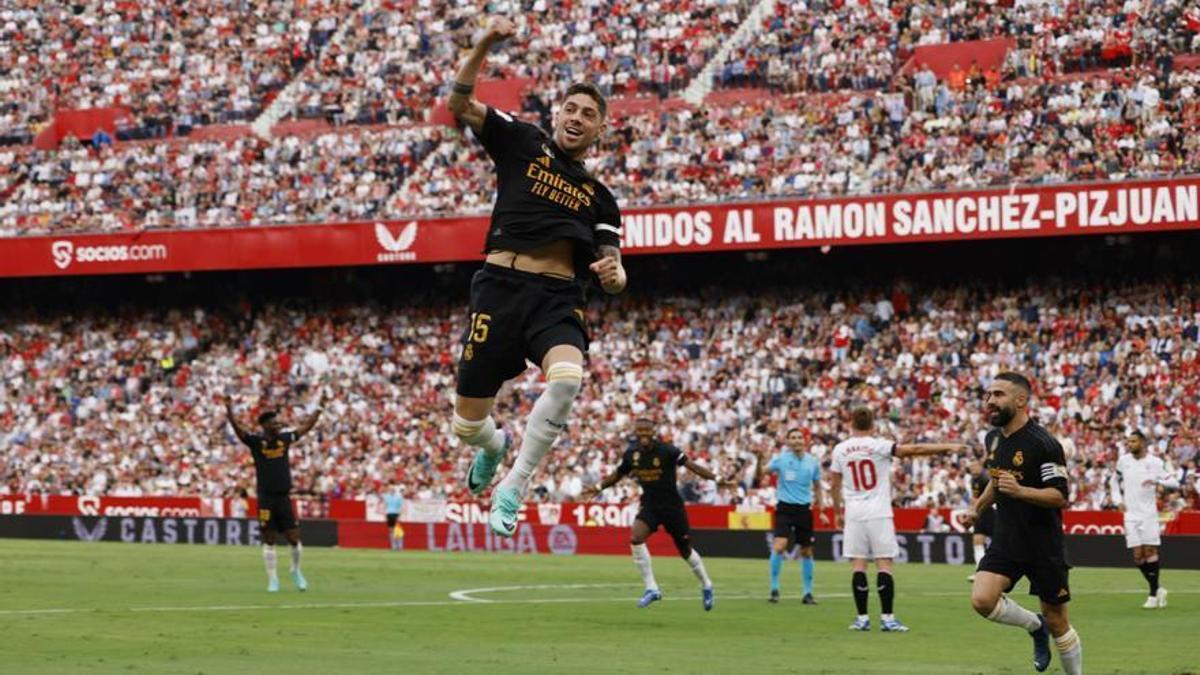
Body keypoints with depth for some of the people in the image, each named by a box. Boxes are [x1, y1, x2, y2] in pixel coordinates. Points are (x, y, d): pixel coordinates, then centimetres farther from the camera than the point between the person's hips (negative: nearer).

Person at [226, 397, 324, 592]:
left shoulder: (284, 438, 6)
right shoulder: (256, 441, -6)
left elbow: (305, 427, 17)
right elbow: (238, 429, -20)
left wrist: (319, 409, 19)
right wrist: (230, 412, -36)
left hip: (284, 497, 3)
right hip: (266, 498, -3)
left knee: (294, 538, 2)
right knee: (269, 541, 3)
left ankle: (296, 570, 27)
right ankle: (272, 579, 12)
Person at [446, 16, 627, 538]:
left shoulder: (599, 198, 20)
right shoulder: (523, 143, 14)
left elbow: (613, 274, 16)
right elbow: (460, 104, 3)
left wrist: (613, 274, -10)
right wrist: (485, 45, -10)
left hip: (558, 299, 1)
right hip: (500, 285, -1)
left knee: (568, 377, -34)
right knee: (468, 424, -1)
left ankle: (513, 486, -19)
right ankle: (494, 446, 41)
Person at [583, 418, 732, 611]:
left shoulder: (666, 450, -17)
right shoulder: (631, 454, -3)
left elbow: (690, 465, -19)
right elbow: (619, 473, 15)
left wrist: (717, 479, -27)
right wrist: (599, 487, 11)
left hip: (672, 505, -3)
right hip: (649, 504, 3)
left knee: (685, 549, 6)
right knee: (635, 539, -21)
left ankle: (706, 586, 31)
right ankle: (651, 589, -13)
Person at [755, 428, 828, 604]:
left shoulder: (813, 461, 4)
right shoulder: (780, 459, -3)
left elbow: (817, 487, 14)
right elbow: (761, 473, -13)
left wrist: (821, 510, 10)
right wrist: (760, 461, -32)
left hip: (804, 509, 3)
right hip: (785, 508, -3)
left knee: (806, 551, 6)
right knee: (779, 546, -18)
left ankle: (808, 593, 17)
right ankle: (774, 589, -7)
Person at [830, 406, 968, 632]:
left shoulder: (840, 450, 4)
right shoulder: (878, 446, -6)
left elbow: (834, 484, 10)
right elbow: (913, 450, -12)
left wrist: (837, 512, 22)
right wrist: (948, 447, -10)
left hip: (854, 513, 2)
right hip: (879, 512, -2)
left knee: (859, 564, 4)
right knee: (884, 564, -1)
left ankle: (862, 618, 2)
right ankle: (887, 617, -5)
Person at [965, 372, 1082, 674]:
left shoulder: (1043, 444, -16)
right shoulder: (993, 439, 7)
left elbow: (1060, 496, -19)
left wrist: (1020, 491, -33)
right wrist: (979, 507, 27)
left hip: (1044, 545, -6)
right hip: (1006, 540, 6)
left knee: (1057, 622, 2)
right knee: (982, 599, -17)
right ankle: (1035, 626, 10)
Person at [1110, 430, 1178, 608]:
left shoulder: (1155, 462, -3)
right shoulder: (1123, 460, 7)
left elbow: (1174, 483, -7)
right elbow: (1114, 481, 23)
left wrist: (1157, 481, -24)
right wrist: (1118, 500, 10)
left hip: (1148, 513, -3)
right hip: (1130, 513, 3)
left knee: (1150, 551, -8)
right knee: (1137, 556, -1)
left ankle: (1154, 594, -1)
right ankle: (1157, 589, 15)